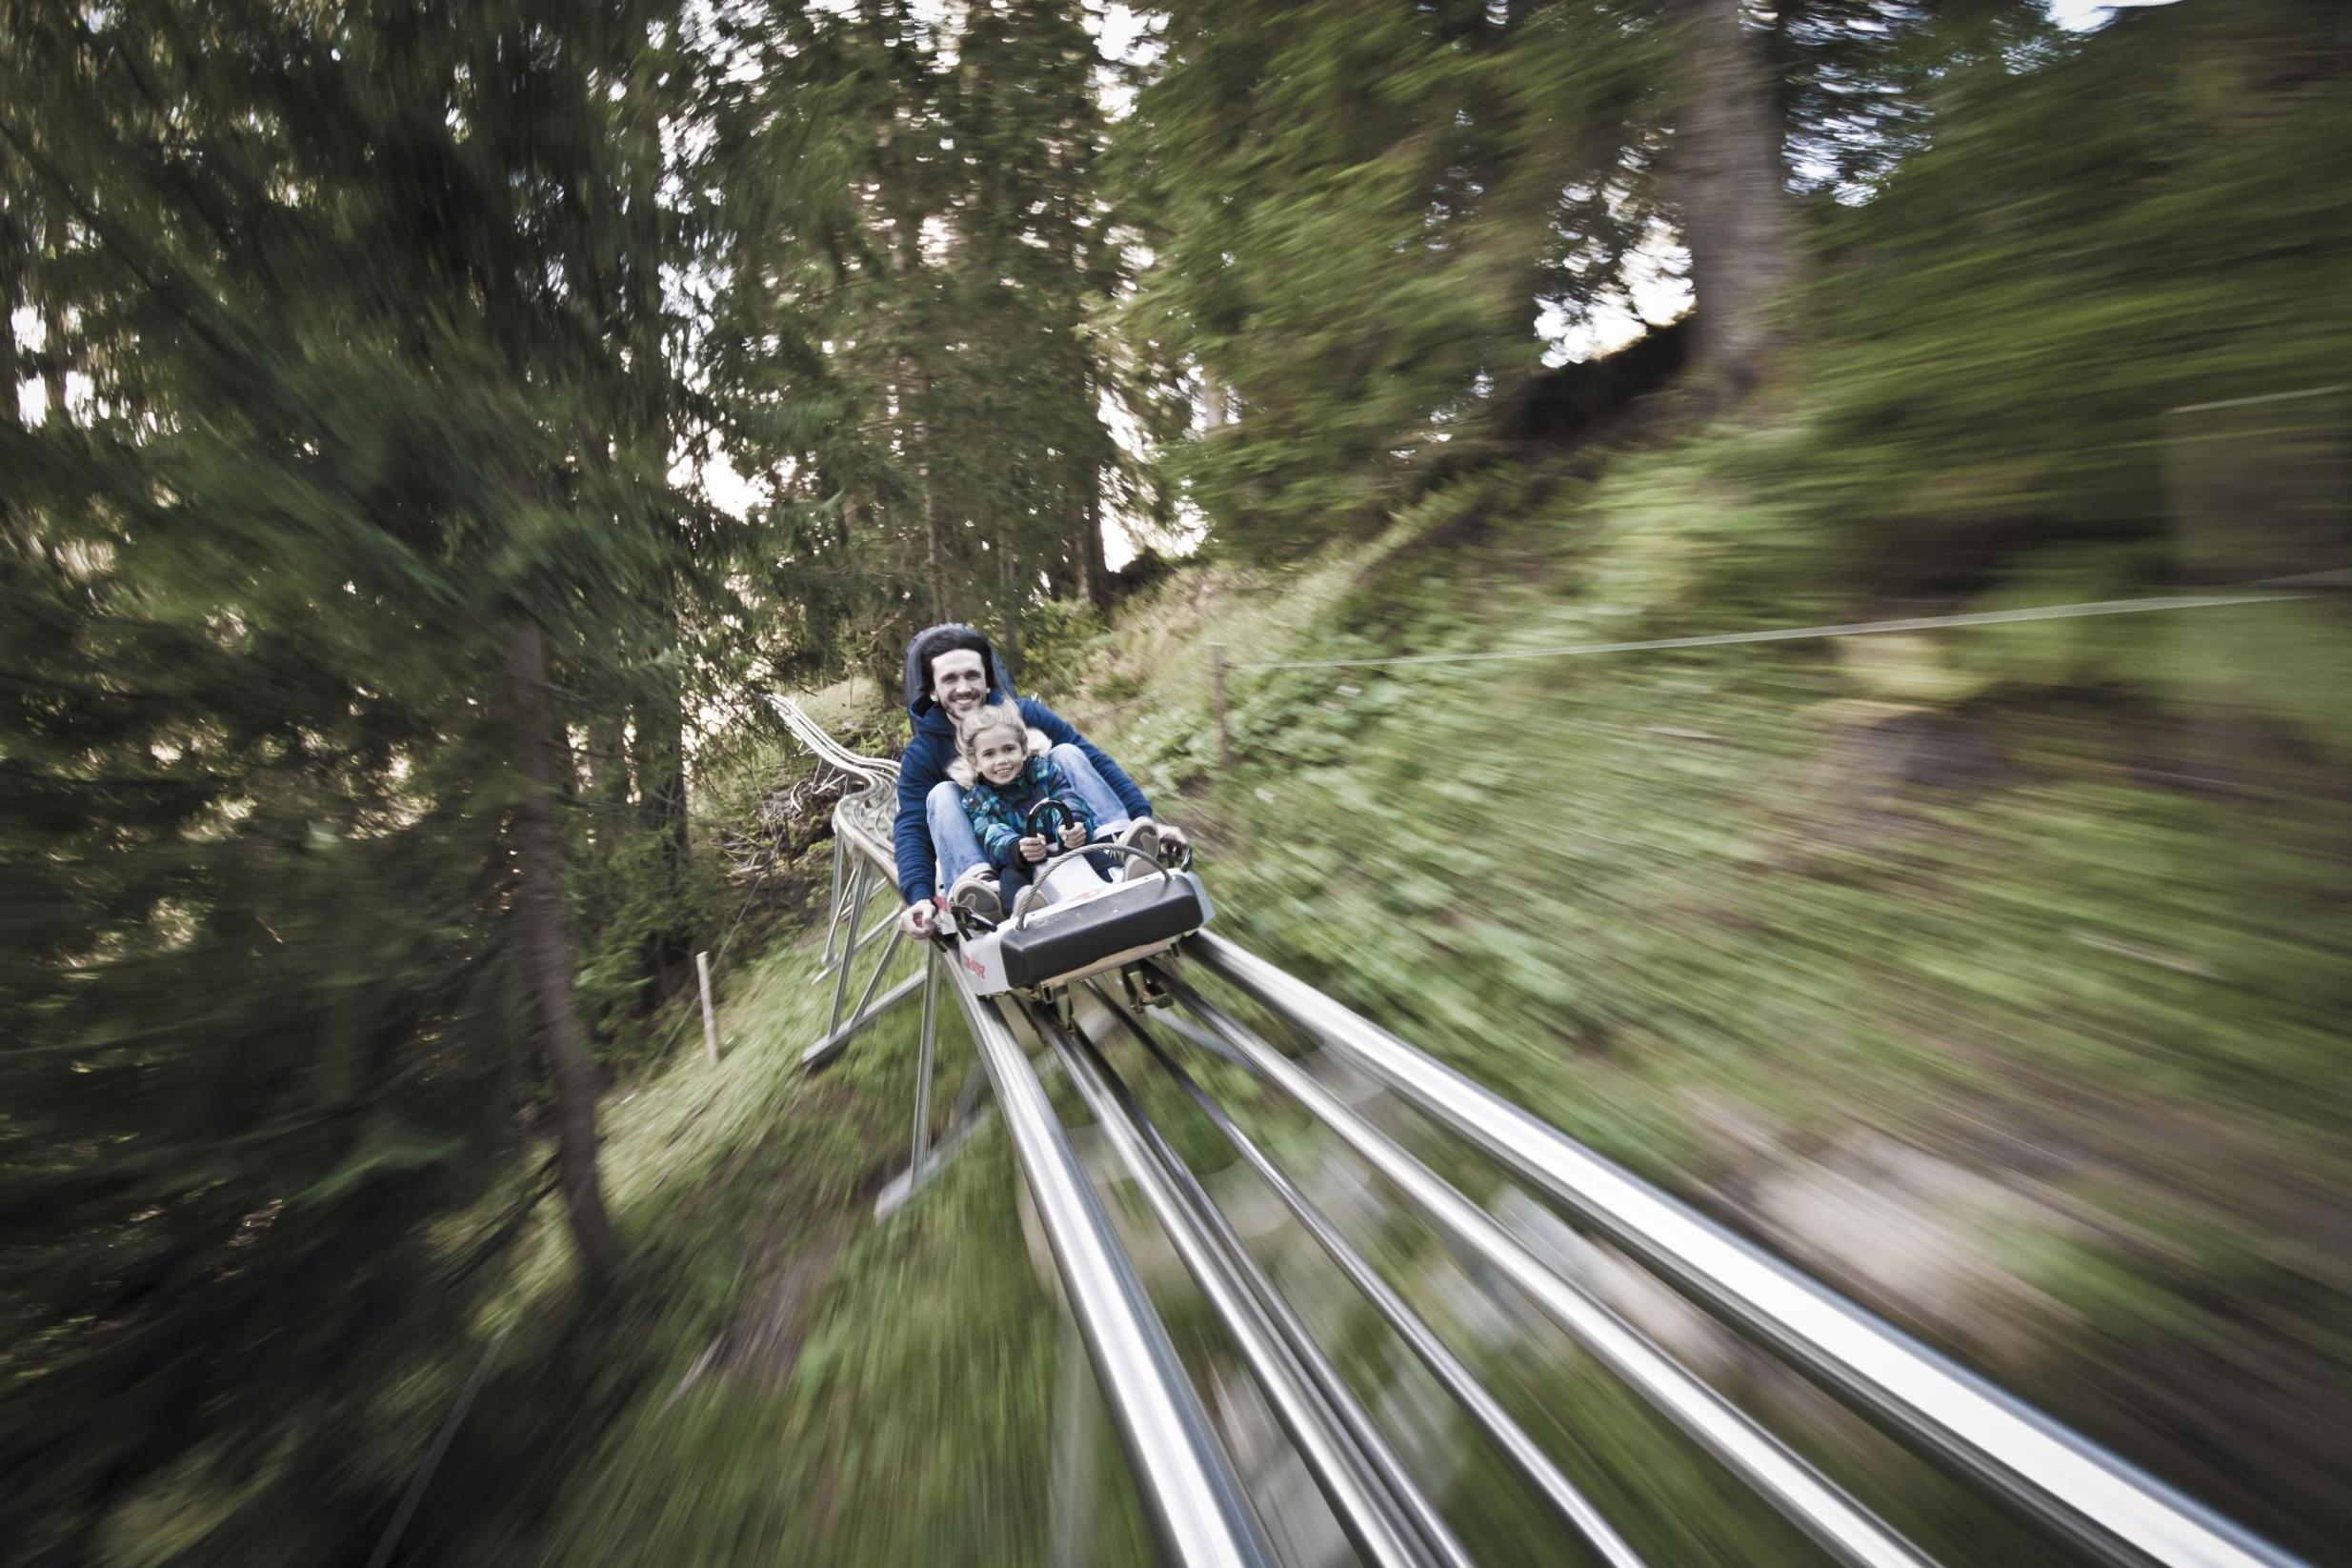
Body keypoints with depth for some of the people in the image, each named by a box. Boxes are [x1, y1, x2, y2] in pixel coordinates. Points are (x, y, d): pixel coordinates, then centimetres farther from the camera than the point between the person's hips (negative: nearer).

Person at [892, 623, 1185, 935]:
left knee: (1066, 753, -18)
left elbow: (1095, 762, -10)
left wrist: (1145, 819, -22)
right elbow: (910, 830, -15)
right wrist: (919, 896, -36)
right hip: (986, 857, 0)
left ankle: (1122, 844, -41)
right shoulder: (921, 754, -5)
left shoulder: (1026, 713, -5)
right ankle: (979, 885, -50)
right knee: (941, 795, -23)